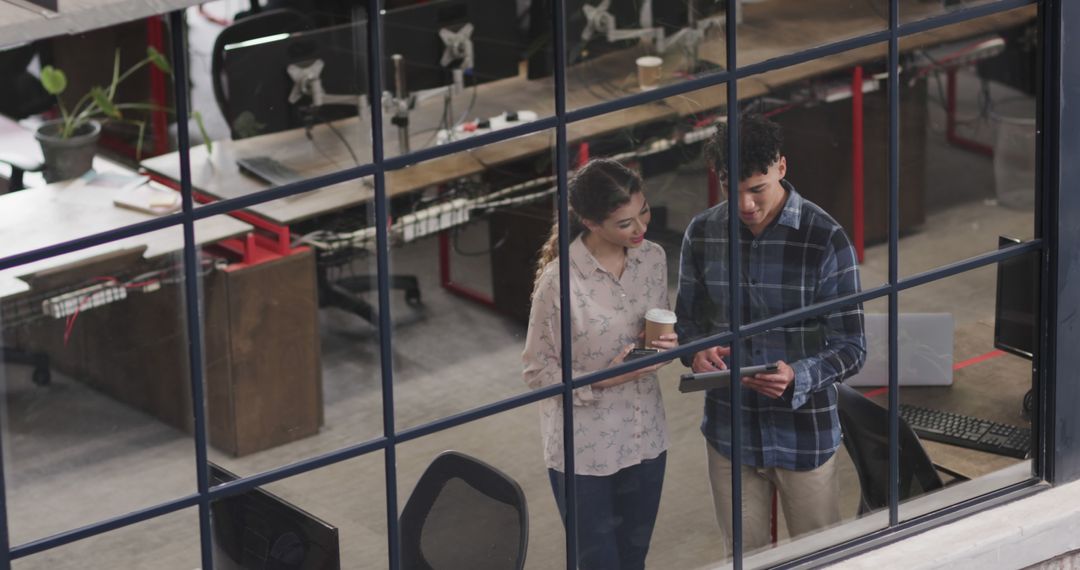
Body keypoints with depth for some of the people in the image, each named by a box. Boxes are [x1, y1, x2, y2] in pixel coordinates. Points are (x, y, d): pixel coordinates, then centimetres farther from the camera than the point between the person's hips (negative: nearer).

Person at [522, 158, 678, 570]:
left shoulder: (653, 259, -4)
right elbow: (538, 371, -13)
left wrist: (668, 345, -12)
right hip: (584, 450, -5)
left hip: (645, 440, 5)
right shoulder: (560, 280, -22)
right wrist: (602, 381, -26)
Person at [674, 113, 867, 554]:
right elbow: (687, 320, 11)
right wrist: (696, 352, -14)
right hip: (729, 431, 3)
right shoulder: (702, 233, -1)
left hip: (804, 434, -3)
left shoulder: (826, 240, -14)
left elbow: (851, 348, -13)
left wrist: (797, 377, -32)